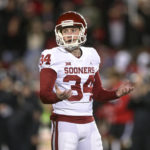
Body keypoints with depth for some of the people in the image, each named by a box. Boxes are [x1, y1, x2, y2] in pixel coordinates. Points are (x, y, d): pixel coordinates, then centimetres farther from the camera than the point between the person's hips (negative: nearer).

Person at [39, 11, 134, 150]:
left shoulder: (91, 56, 11)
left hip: (89, 123, 6)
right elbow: (44, 95, -16)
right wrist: (58, 96, -37)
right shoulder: (53, 57, -7)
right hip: (65, 122, -6)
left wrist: (117, 93, 1)